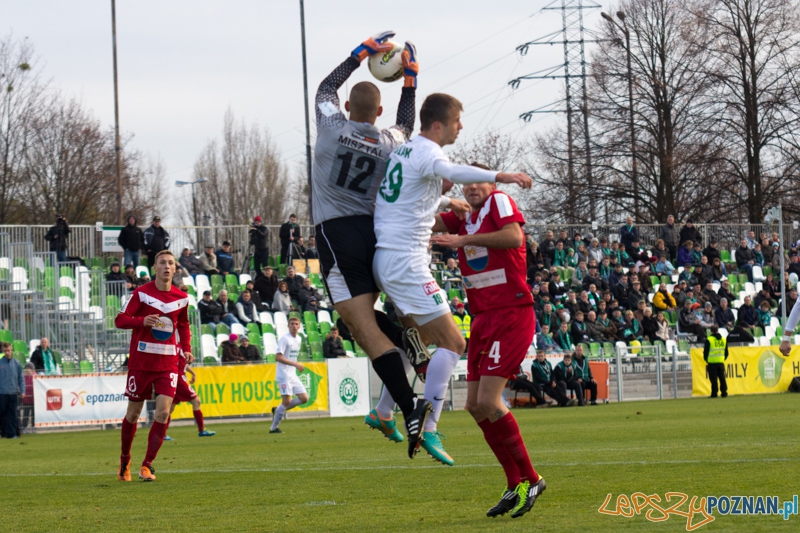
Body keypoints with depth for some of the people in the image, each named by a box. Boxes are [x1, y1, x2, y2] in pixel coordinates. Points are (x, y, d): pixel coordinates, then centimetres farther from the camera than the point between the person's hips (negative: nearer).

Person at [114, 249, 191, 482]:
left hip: (168, 364, 2)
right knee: (133, 414, 6)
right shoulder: (142, 293, -5)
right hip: (141, 362, -2)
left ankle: (147, 465, -4)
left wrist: (186, 349, 8)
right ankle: (124, 461, 26)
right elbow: (120, 319, -8)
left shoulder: (181, 297, 6)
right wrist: (142, 321, -26)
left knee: (163, 412, -12)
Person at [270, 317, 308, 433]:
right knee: (286, 401, -12)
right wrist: (295, 364, -23)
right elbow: (278, 357, -19)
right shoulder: (285, 339, -12)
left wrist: (298, 365, 9)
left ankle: (278, 411, 15)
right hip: (284, 375, -8)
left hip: (293, 375, 8)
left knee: (304, 398, 3)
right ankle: (273, 427, -2)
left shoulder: (298, 339, 13)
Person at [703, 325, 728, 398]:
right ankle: (724, 393, 8)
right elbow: (726, 352, 16)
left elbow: (705, 351, -4)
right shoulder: (724, 339, 9)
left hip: (712, 362, -4)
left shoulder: (709, 340, -7)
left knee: (713, 379, -3)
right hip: (721, 362, 4)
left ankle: (714, 393, -4)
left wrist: (706, 360, 11)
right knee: (722, 378, 9)